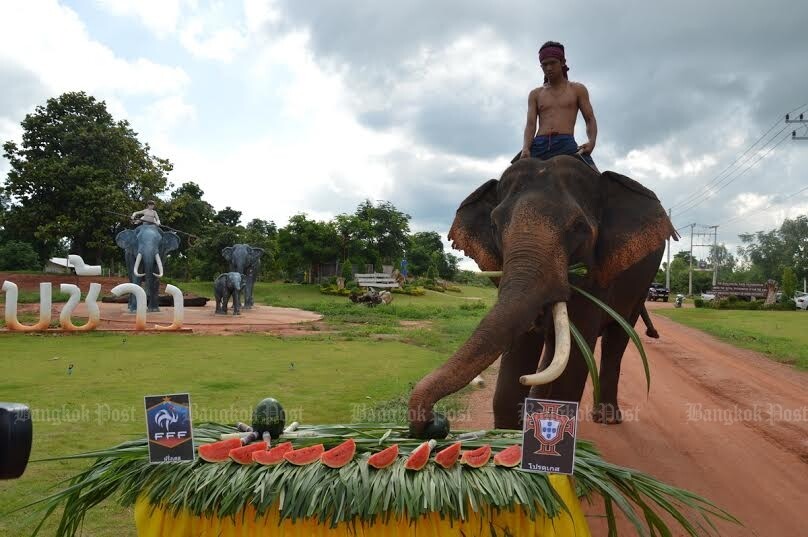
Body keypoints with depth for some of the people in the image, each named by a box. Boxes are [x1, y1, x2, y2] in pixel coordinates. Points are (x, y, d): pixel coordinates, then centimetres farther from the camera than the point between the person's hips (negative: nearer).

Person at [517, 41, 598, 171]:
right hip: (538, 146, 2)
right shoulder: (535, 94, 22)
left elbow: (590, 120, 14)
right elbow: (530, 124, 9)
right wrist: (526, 148, -12)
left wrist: (591, 142, -10)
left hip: (567, 145, -2)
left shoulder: (577, 89, 19)